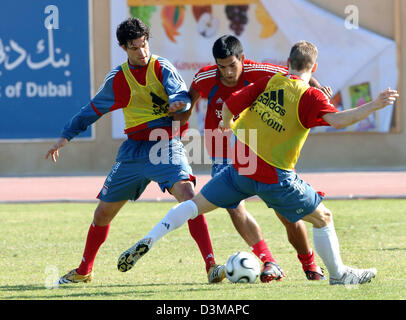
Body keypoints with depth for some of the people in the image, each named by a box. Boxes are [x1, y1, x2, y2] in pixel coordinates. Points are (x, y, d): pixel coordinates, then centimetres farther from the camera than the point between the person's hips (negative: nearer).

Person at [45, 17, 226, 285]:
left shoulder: (162, 68, -1)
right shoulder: (117, 80, 8)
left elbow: (182, 96, -14)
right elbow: (93, 110, 21)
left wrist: (179, 102, -38)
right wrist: (66, 136, 21)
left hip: (167, 145, -4)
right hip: (134, 148, 4)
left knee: (188, 195, -28)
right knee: (103, 212, 8)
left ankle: (211, 266, -30)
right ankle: (84, 271, 30)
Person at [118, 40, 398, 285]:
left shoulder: (269, 82, 0)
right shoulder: (310, 97, -14)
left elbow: (229, 105, 2)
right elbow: (337, 120, -30)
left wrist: (228, 123, 23)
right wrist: (373, 106, -32)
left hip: (240, 167, 4)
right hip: (275, 176, -4)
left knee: (197, 204, 16)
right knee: (323, 218, 14)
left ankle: (148, 241, 4)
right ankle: (339, 274, 22)